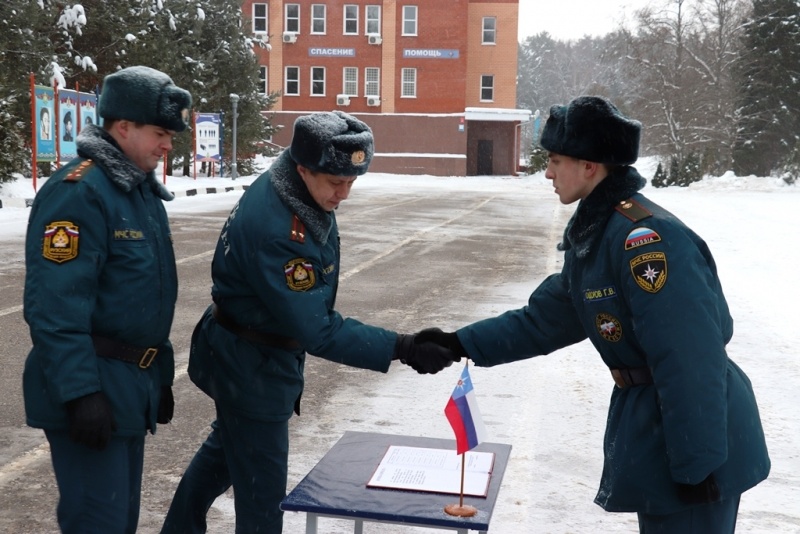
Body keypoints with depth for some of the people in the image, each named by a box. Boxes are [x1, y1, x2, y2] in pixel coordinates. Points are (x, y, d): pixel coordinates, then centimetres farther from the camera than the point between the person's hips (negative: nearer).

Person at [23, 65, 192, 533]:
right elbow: (55, 307, -23)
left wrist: (160, 373, 20)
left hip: (132, 384, 9)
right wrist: (80, 392, -25)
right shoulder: (78, 191, -18)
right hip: (92, 390, -9)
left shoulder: (144, 188, 12)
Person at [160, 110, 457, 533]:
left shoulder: (301, 195, -5)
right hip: (251, 367, -10)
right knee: (262, 487, 4)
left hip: (244, 357, 10)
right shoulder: (274, 229, -34)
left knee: (227, 445, 28)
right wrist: (399, 348, -33)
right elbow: (318, 330, -32)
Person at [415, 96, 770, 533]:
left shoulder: (646, 236, -25)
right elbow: (544, 319, 14)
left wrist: (697, 460, -24)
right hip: (649, 420, 10)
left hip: (691, 440, -9)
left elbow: (690, 360, -27)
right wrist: (462, 343, 9)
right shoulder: (594, 234, 6)